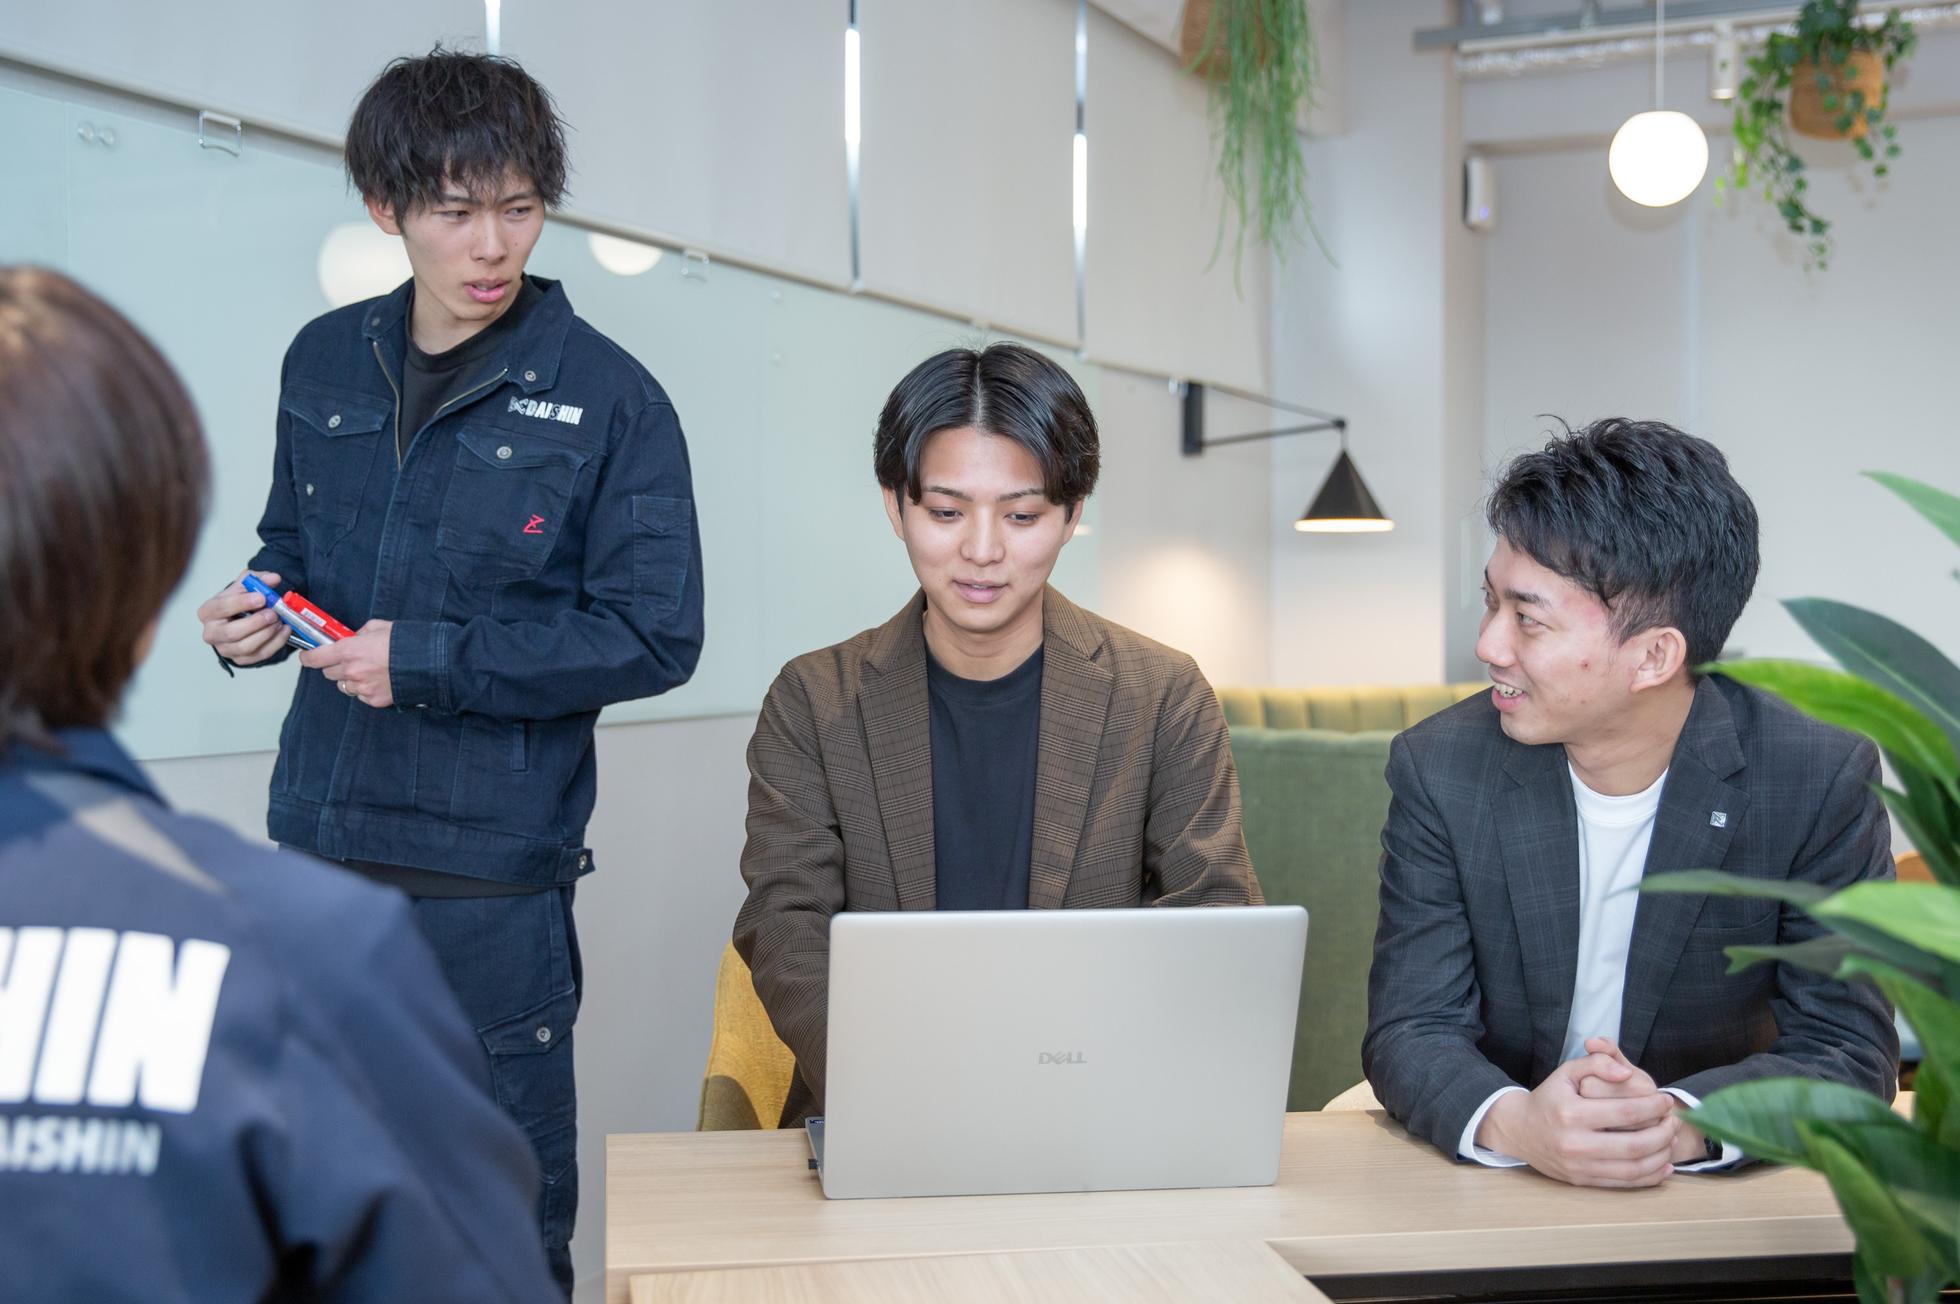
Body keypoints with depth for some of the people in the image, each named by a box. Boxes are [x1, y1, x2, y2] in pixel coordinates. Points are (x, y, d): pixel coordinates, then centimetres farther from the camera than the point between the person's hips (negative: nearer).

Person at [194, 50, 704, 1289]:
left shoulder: (607, 398, -9)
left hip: (491, 874, -5)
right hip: (316, 842, 5)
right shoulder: (326, 363, 6)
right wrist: (262, 607, -2)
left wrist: (427, 659, -16)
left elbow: (654, 636, -12)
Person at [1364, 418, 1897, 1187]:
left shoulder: (1821, 780, -9)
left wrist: (1679, 1123, -29)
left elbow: (1849, 1052, -10)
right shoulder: (1441, 770, -6)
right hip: (1491, 1196, 0)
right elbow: (1410, 1029, -9)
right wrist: (1513, 1123, -30)